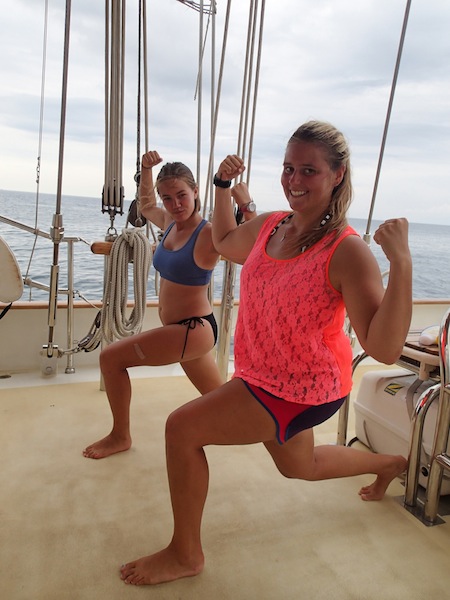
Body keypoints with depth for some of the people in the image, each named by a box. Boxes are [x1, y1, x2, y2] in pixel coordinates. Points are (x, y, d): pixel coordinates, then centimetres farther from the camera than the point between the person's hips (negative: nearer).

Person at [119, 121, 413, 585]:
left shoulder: (347, 252, -26)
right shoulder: (268, 226, -5)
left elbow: (384, 349, -32)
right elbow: (224, 243, 17)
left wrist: (401, 264, -43)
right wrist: (223, 185, 7)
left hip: (303, 390, -8)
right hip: (266, 377, 8)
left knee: (182, 428, -16)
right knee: (299, 467, 31)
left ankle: (185, 554, 9)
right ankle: (390, 464, 58)